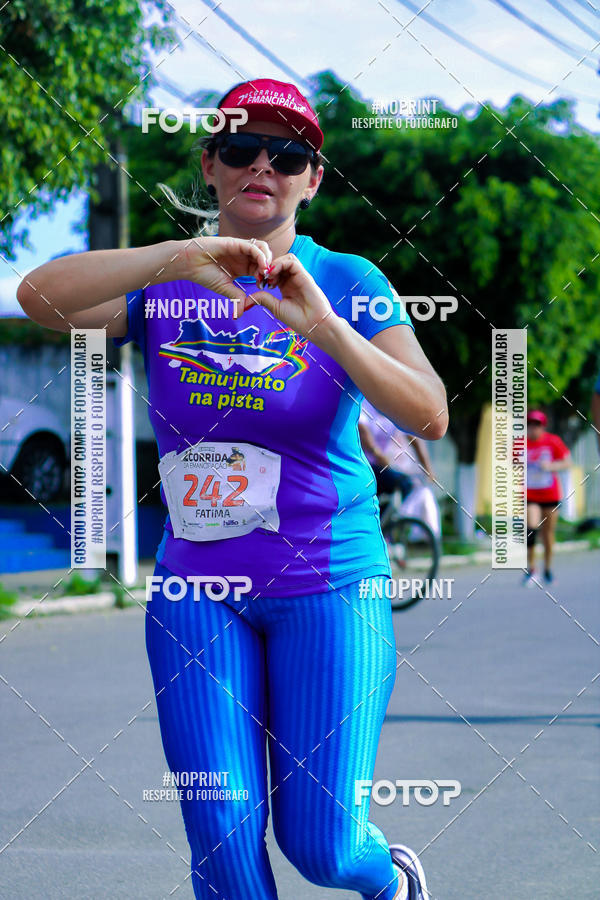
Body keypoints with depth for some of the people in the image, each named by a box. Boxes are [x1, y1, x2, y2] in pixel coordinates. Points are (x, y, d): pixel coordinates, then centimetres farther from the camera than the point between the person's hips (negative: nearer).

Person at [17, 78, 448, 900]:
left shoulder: (347, 283, -4)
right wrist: (178, 258, -30)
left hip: (329, 588, -2)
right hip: (197, 587, 2)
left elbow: (430, 416, -17)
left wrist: (323, 326, -30)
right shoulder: (165, 285, 0)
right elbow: (40, 296, -19)